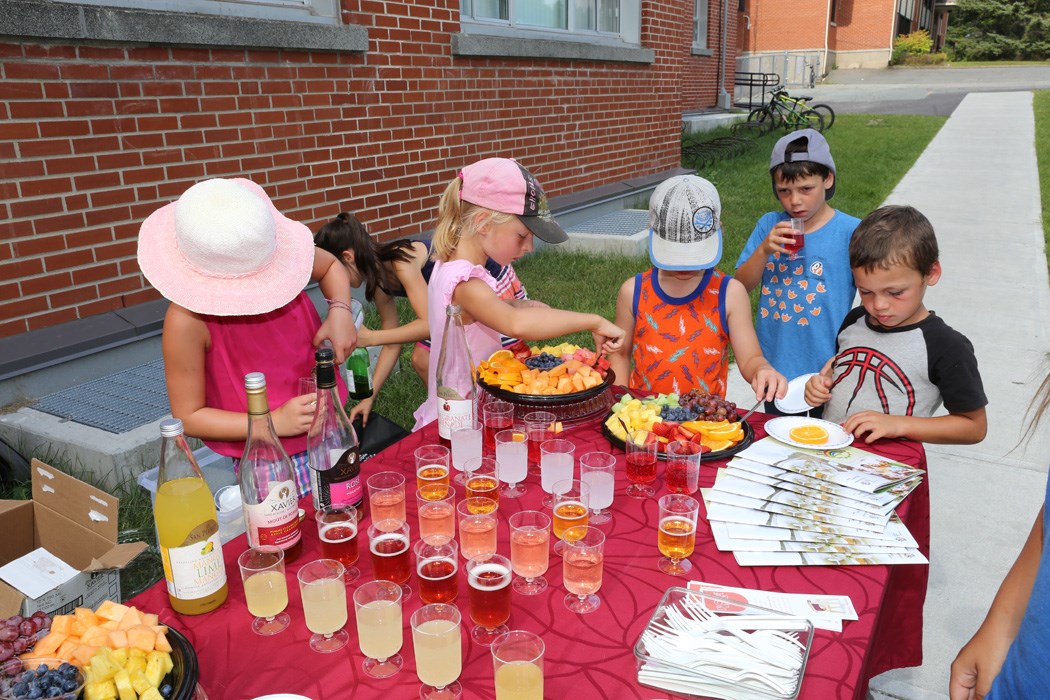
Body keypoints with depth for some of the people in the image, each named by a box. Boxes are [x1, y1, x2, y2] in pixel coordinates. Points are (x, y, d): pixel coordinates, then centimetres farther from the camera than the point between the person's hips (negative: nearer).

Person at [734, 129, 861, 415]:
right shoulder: (769, 225, 0)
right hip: (774, 368, 3)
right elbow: (742, 285, 0)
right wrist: (764, 250, -18)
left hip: (827, 372, -3)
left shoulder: (852, 232, -10)